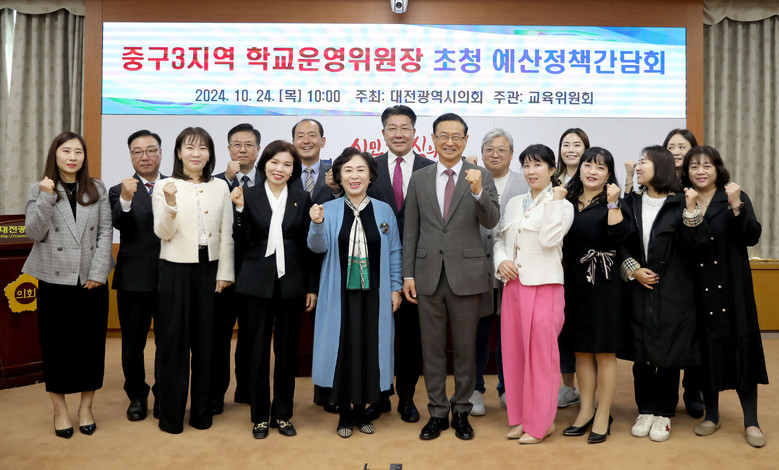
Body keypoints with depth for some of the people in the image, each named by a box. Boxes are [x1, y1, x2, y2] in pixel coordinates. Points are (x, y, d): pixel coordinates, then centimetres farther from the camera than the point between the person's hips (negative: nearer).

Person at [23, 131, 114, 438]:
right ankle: (60, 409, 22)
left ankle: (86, 407, 21)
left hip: (91, 281, 1)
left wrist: (98, 272, -7)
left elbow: (105, 232, 2)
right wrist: (46, 197, -16)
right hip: (55, 280, -1)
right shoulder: (38, 189, 5)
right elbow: (34, 233, -4)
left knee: (91, 344, 6)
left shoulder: (97, 189, 6)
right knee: (56, 345, 6)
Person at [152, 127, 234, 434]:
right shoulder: (165, 187, 1)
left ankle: (202, 410, 21)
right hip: (176, 270, -2)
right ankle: (171, 413, 16)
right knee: (172, 339, 3)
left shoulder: (220, 187, 7)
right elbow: (163, 233, -6)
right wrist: (170, 203, -22)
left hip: (209, 269, 2)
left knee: (205, 339, 7)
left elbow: (226, 234, 6)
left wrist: (225, 272, 1)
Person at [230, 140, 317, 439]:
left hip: (292, 283, 1)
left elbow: (308, 246, 6)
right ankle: (260, 416, 22)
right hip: (258, 283, -1)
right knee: (257, 351, 7)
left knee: (287, 351, 10)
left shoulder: (302, 199, 5)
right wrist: (240, 208, -17)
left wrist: (312, 287, 3)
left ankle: (283, 414, 25)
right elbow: (241, 243, -4)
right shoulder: (249, 196, 1)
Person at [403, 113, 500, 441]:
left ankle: (461, 411, 26)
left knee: (465, 348, 9)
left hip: (466, 274, -2)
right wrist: (408, 274, 3)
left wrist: (478, 191, -28)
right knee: (432, 348, 10)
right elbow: (411, 231, 7)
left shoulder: (481, 177, 1)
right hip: (428, 275, 2)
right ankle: (437, 412, 25)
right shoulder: (419, 179, 7)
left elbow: (492, 222, -11)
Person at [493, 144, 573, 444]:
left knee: (540, 354, 0)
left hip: (543, 287, -6)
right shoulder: (514, 203, 14)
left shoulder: (562, 205, -2)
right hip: (512, 284, 6)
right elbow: (499, 238, 16)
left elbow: (549, 239, -16)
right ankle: (520, 417, 25)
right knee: (513, 352, 11)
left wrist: (554, 202, -14)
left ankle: (540, 423, 14)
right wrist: (500, 262, -3)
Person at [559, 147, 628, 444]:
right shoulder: (568, 200, 9)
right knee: (581, 350, 12)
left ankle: (603, 416, 15)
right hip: (573, 283, 5)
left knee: (603, 351, 4)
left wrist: (612, 204, -20)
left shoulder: (611, 203, -2)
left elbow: (617, 238, -17)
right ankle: (586, 410, 25)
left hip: (601, 284, -4)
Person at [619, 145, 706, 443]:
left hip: (671, 292, -3)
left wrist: (691, 213, -21)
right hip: (638, 291, 3)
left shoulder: (680, 204, -3)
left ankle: (664, 414, 19)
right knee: (640, 353, 8)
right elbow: (619, 242, 4)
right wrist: (633, 270, -9)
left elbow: (691, 247, -10)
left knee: (668, 353, 5)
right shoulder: (631, 203, 7)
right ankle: (645, 411, 23)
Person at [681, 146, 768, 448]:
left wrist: (736, 206, -20)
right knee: (706, 349, 8)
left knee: (741, 348, 1)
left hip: (732, 287, -1)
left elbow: (752, 237, -8)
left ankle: (751, 421, 13)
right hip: (698, 289, 1)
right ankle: (711, 415, 22)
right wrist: (689, 209, -15)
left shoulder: (735, 197, 2)